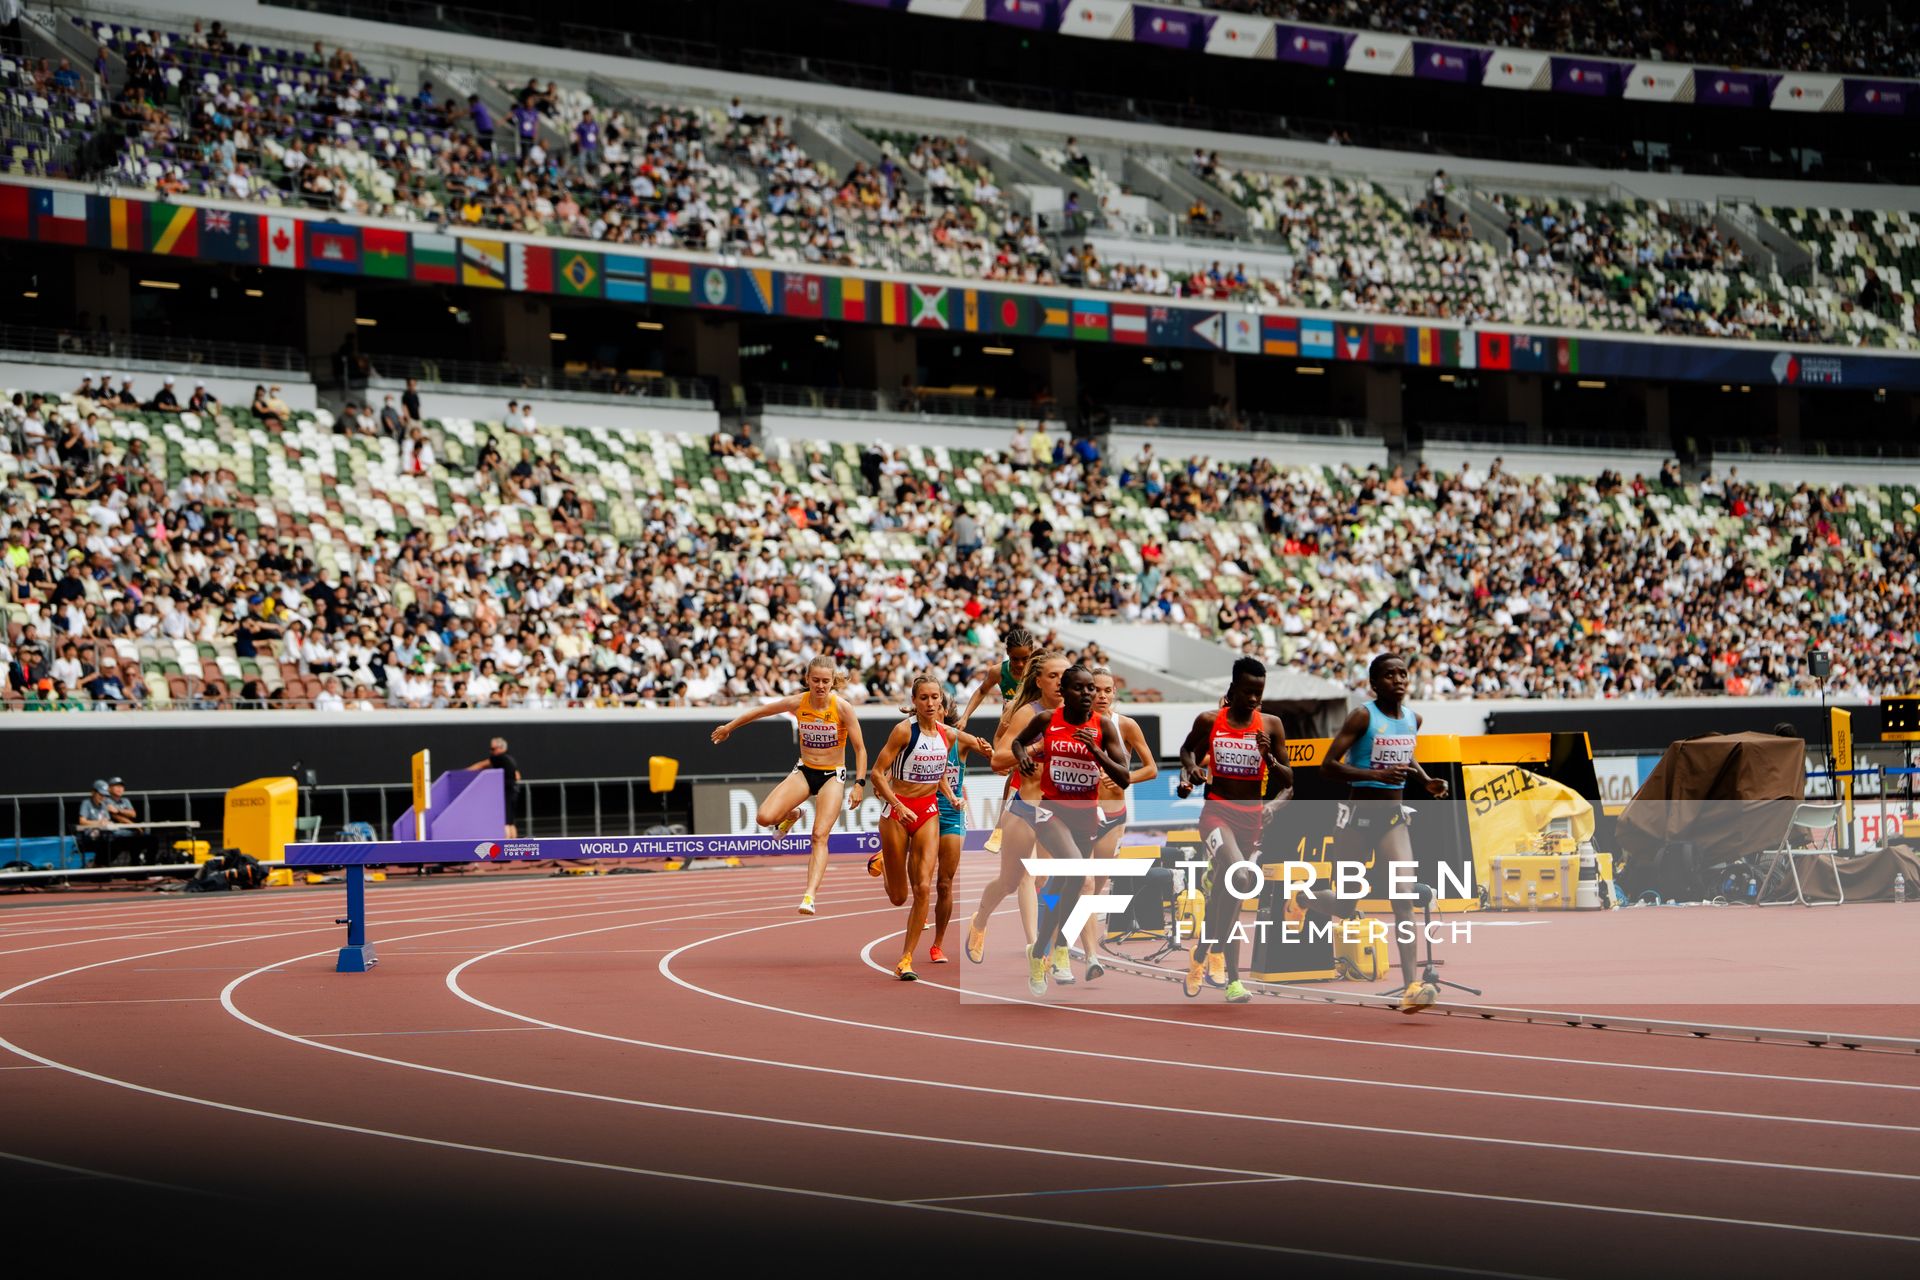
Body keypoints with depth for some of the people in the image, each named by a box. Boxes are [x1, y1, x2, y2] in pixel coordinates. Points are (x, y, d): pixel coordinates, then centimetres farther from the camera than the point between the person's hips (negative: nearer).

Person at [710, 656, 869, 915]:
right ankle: (791, 815, 20)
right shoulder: (797, 703, -9)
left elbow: (859, 749, -8)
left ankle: (810, 895, -22)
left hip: (832, 776, -3)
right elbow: (760, 711, 7)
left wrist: (859, 784, -17)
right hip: (804, 772, 3)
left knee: (820, 836, -17)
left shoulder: (842, 708, -15)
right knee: (765, 817, -16)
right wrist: (729, 726, 18)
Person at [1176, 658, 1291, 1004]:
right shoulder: (1208, 721, -2)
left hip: (1251, 817, 3)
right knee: (1236, 871, -28)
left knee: (1224, 887, 12)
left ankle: (1202, 954, 40)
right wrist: (1190, 770, -3)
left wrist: (1269, 758, -16)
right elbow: (1188, 750, 18)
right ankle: (1231, 977, -23)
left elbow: (1288, 780, 3)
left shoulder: (1271, 725, 0)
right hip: (1217, 813, -3)